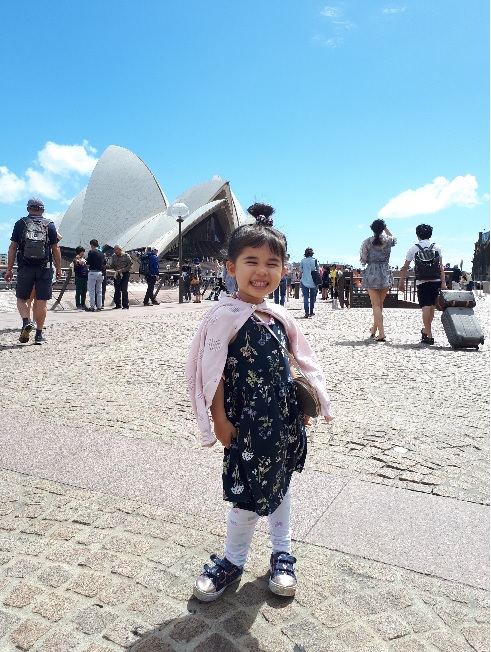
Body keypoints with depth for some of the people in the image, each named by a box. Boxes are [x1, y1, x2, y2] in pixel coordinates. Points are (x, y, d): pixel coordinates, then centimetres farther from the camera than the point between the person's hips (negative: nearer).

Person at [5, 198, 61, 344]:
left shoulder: (20, 223, 6)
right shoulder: (50, 225, 6)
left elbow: (12, 247, 4)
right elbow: (55, 249, 3)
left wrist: (9, 269, 7)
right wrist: (59, 269, 9)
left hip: (25, 268, 0)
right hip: (44, 268, 0)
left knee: (21, 299, 13)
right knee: (41, 302, 4)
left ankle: (26, 322, -11)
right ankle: (39, 334, 6)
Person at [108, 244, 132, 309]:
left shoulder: (126, 256, -6)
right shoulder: (113, 256, 8)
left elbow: (130, 265, -9)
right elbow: (112, 266, 9)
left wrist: (122, 270, -17)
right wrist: (107, 266, -12)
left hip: (125, 274, -5)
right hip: (117, 275, 5)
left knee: (124, 290, -8)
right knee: (117, 290, 5)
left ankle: (126, 305, -1)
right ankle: (118, 304, 16)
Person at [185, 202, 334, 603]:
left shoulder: (281, 316, 3)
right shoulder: (225, 317, -15)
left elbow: (300, 362, 13)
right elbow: (212, 373, -15)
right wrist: (219, 420, -14)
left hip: (284, 419, 6)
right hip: (246, 421, -6)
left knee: (280, 482, 20)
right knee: (247, 491, 4)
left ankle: (283, 553, 40)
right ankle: (234, 560, 30)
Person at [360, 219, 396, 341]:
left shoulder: (367, 242, -4)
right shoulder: (388, 240, 2)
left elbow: (363, 260, -2)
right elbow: (394, 238, 27)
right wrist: (385, 228, 30)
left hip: (371, 274, -2)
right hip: (385, 273, 2)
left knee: (376, 305, -3)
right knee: (380, 304, 14)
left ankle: (381, 333, -13)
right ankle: (374, 330, 25)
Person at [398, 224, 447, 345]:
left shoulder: (414, 248, 3)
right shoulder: (437, 247, 6)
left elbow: (405, 268, 7)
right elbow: (441, 266, -1)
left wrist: (401, 282, 16)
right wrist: (443, 282, -2)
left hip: (422, 282, -2)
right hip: (435, 281, 3)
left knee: (425, 308, -5)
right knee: (432, 307, 16)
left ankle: (429, 335, -8)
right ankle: (426, 330, 31)